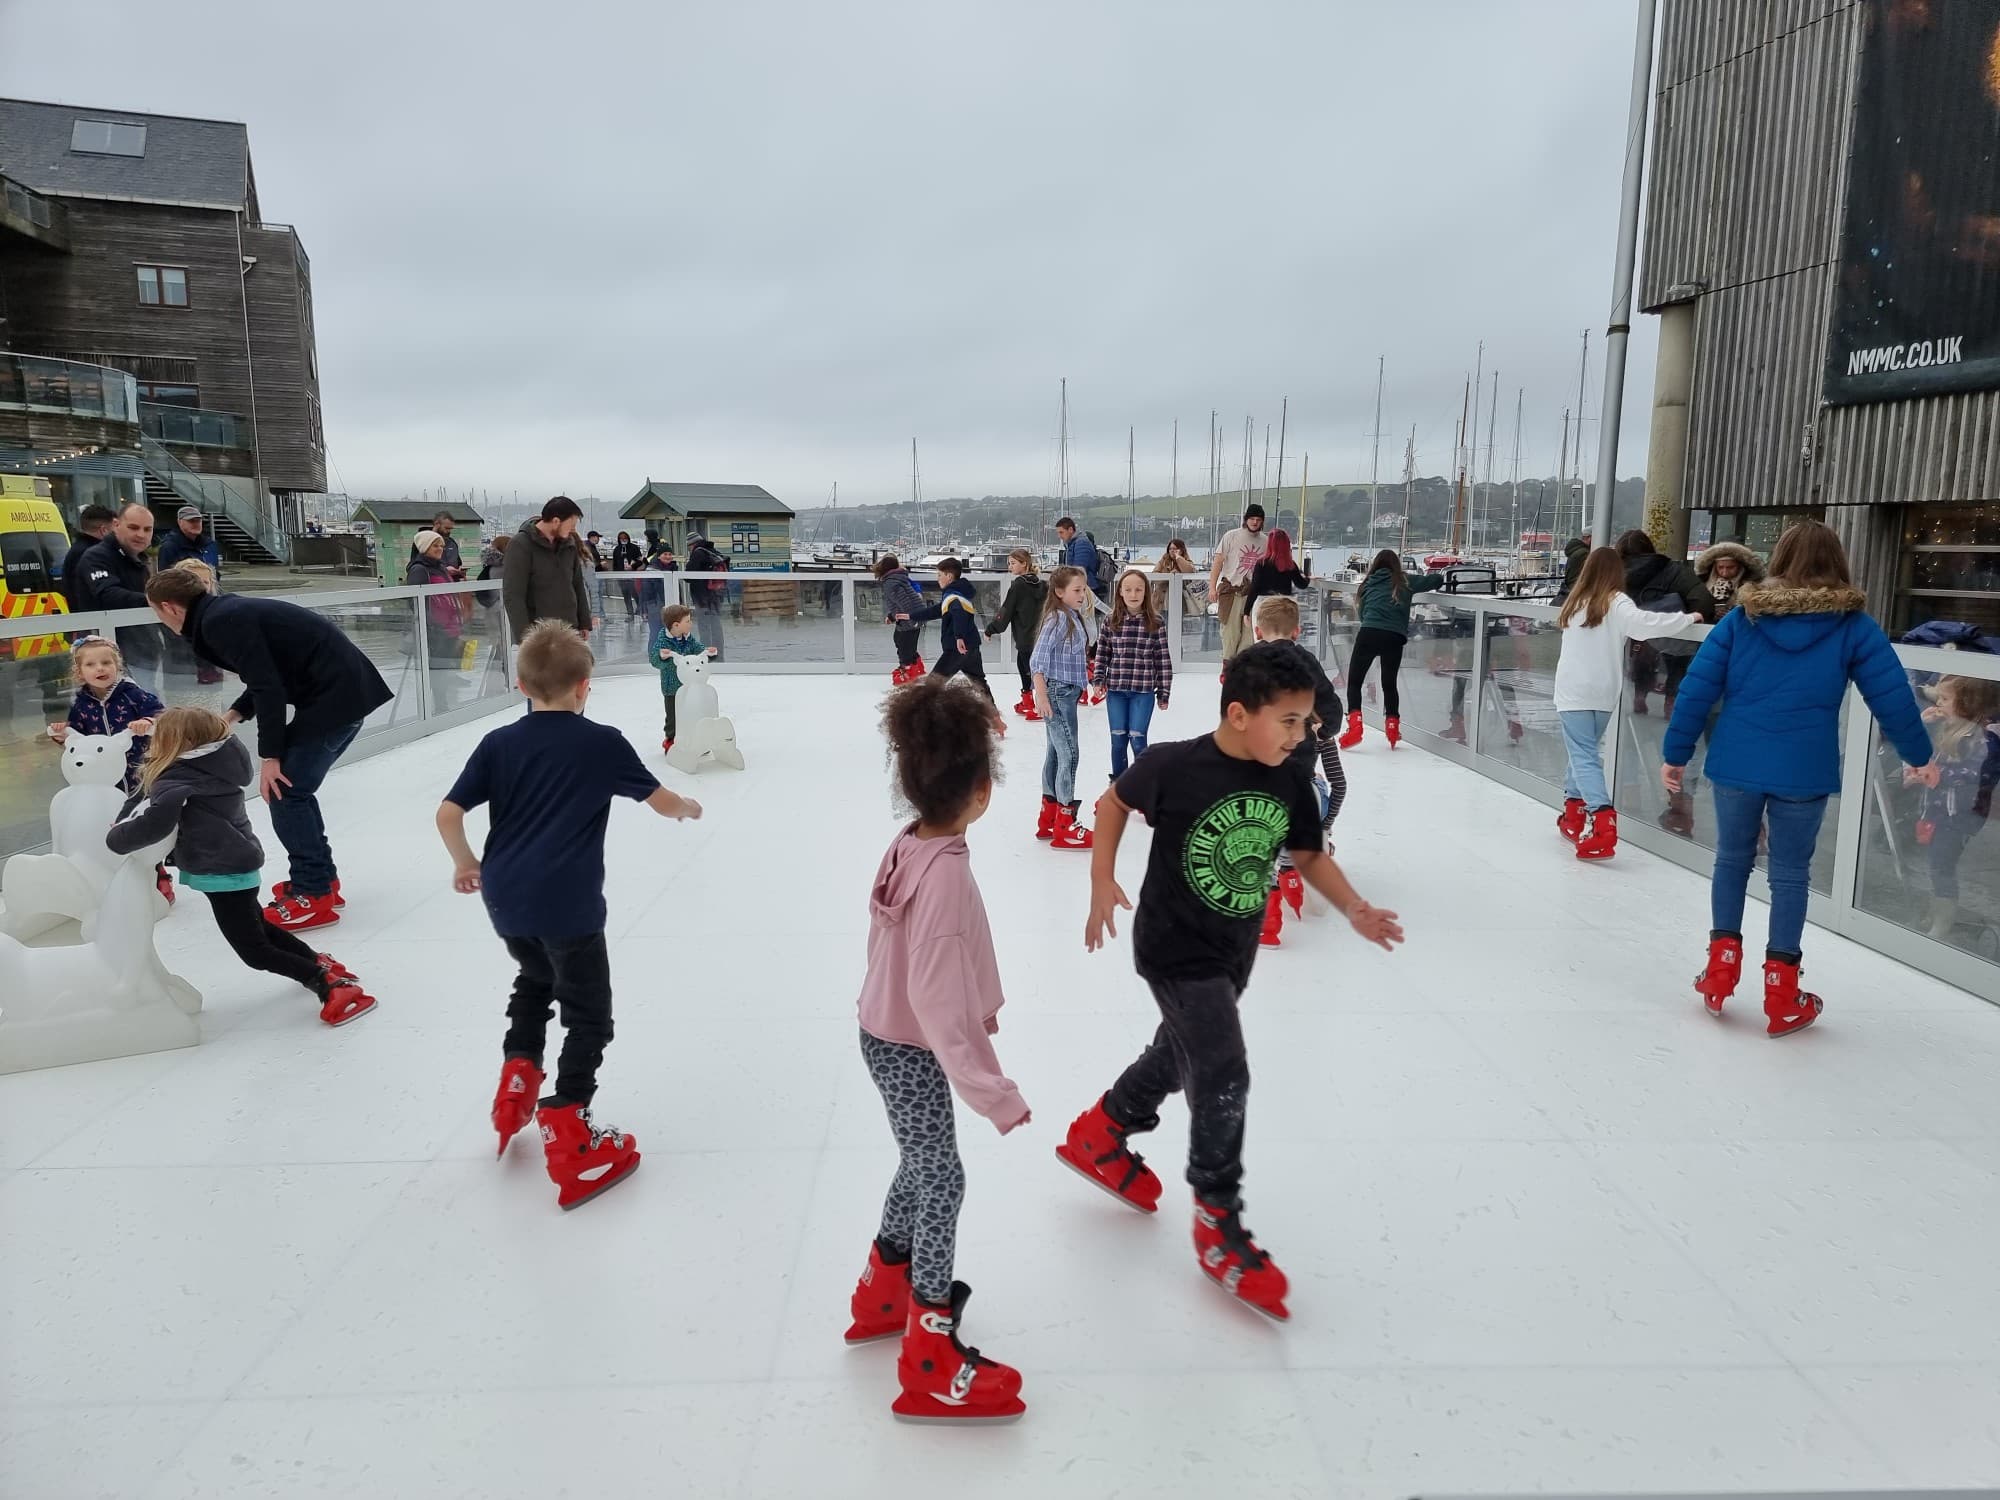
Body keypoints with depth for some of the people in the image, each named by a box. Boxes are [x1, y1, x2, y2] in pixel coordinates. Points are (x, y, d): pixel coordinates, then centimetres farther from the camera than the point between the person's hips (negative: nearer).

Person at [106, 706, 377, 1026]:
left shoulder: (175, 781, -19)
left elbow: (155, 822, -35)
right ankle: (322, 965, 37)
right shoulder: (211, 766, 5)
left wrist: (116, 839, -18)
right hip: (237, 865, 9)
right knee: (259, 928, 28)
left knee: (254, 951, -2)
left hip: (223, 873, -9)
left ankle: (334, 988, -10)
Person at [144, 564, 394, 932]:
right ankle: (321, 878, 23)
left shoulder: (221, 621, -13)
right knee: (293, 788, 16)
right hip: (346, 688, 10)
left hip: (334, 695, -10)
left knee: (284, 791, -4)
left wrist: (270, 755, -13)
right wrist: (233, 715, 20)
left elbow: (268, 686, -17)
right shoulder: (227, 611, 16)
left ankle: (313, 895, 1)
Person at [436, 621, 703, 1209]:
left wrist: (464, 863, 20)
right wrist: (690, 808, 26)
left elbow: (448, 814, 2)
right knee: (589, 1016, 7)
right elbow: (661, 802, 3)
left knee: (536, 979, 33)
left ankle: (517, 1078, 30)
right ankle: (567, 1135, 6)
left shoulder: (499, 744, 5)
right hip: (567, 905, -5)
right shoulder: (604, 744, -3)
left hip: (504, 901, 5)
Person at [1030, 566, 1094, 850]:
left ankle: (1048, 819, 25)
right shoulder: (1057, 618, -16)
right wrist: (1041, 697, -26)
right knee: (1068, 755, -8)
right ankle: (1064, 827, -3)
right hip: (1057, 693, -10)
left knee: (1056, 753, 15)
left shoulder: (1073, 617, 11)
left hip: (1068, 692, 10)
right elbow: (1037, 659, -22)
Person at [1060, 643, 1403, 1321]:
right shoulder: (1173, 766, -22)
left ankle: (1100, 1135, 50)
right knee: (1224, 1077, -9)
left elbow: (1310, 855, 3)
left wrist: (1356, 910, -12)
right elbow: (1114, 802, -5)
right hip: (1174, 949, -7)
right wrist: (1103, 881, -9)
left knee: (1180, 1053, 23)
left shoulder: (1289, 783, -8)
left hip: (1233, 953, 7)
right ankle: (1217, 1222, 12)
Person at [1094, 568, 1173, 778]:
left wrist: (1164, 693, -3)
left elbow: (1163, 659, -3)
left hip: (1143, 691, -2)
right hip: (1116, 690, 2)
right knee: (1118, 739, 10)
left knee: (1138, 739, -3)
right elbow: (1102, 654, 8)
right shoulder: (1111, 623, 1)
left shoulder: (1156, 624, -4)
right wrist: (1099, 680, -2)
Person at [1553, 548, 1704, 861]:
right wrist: (1688, 618, -13)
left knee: (1583, 755, -5)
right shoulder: (1616, 603, -5)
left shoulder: (1576, 602, 7)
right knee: (1587, 751, 17)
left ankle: (1601, 822, -22)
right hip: (1602, 693, -1)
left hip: (1573, 690, 1)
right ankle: (1574, 817, 25)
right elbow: (1643, 622, -22)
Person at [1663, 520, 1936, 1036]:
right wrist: (1919, 756, 17)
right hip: (1804, 773, -1)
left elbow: (1697, 688, -2)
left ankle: (1722, 967, 16)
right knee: (1790, 873, 9)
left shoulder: (1742, 616, 1)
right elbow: (1893, 696, 2)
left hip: (1736, 765, 1)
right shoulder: (1853, 625, 0)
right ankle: (1781, 995, 15)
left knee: (1732, 860, 18)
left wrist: (1675, 754, 4)